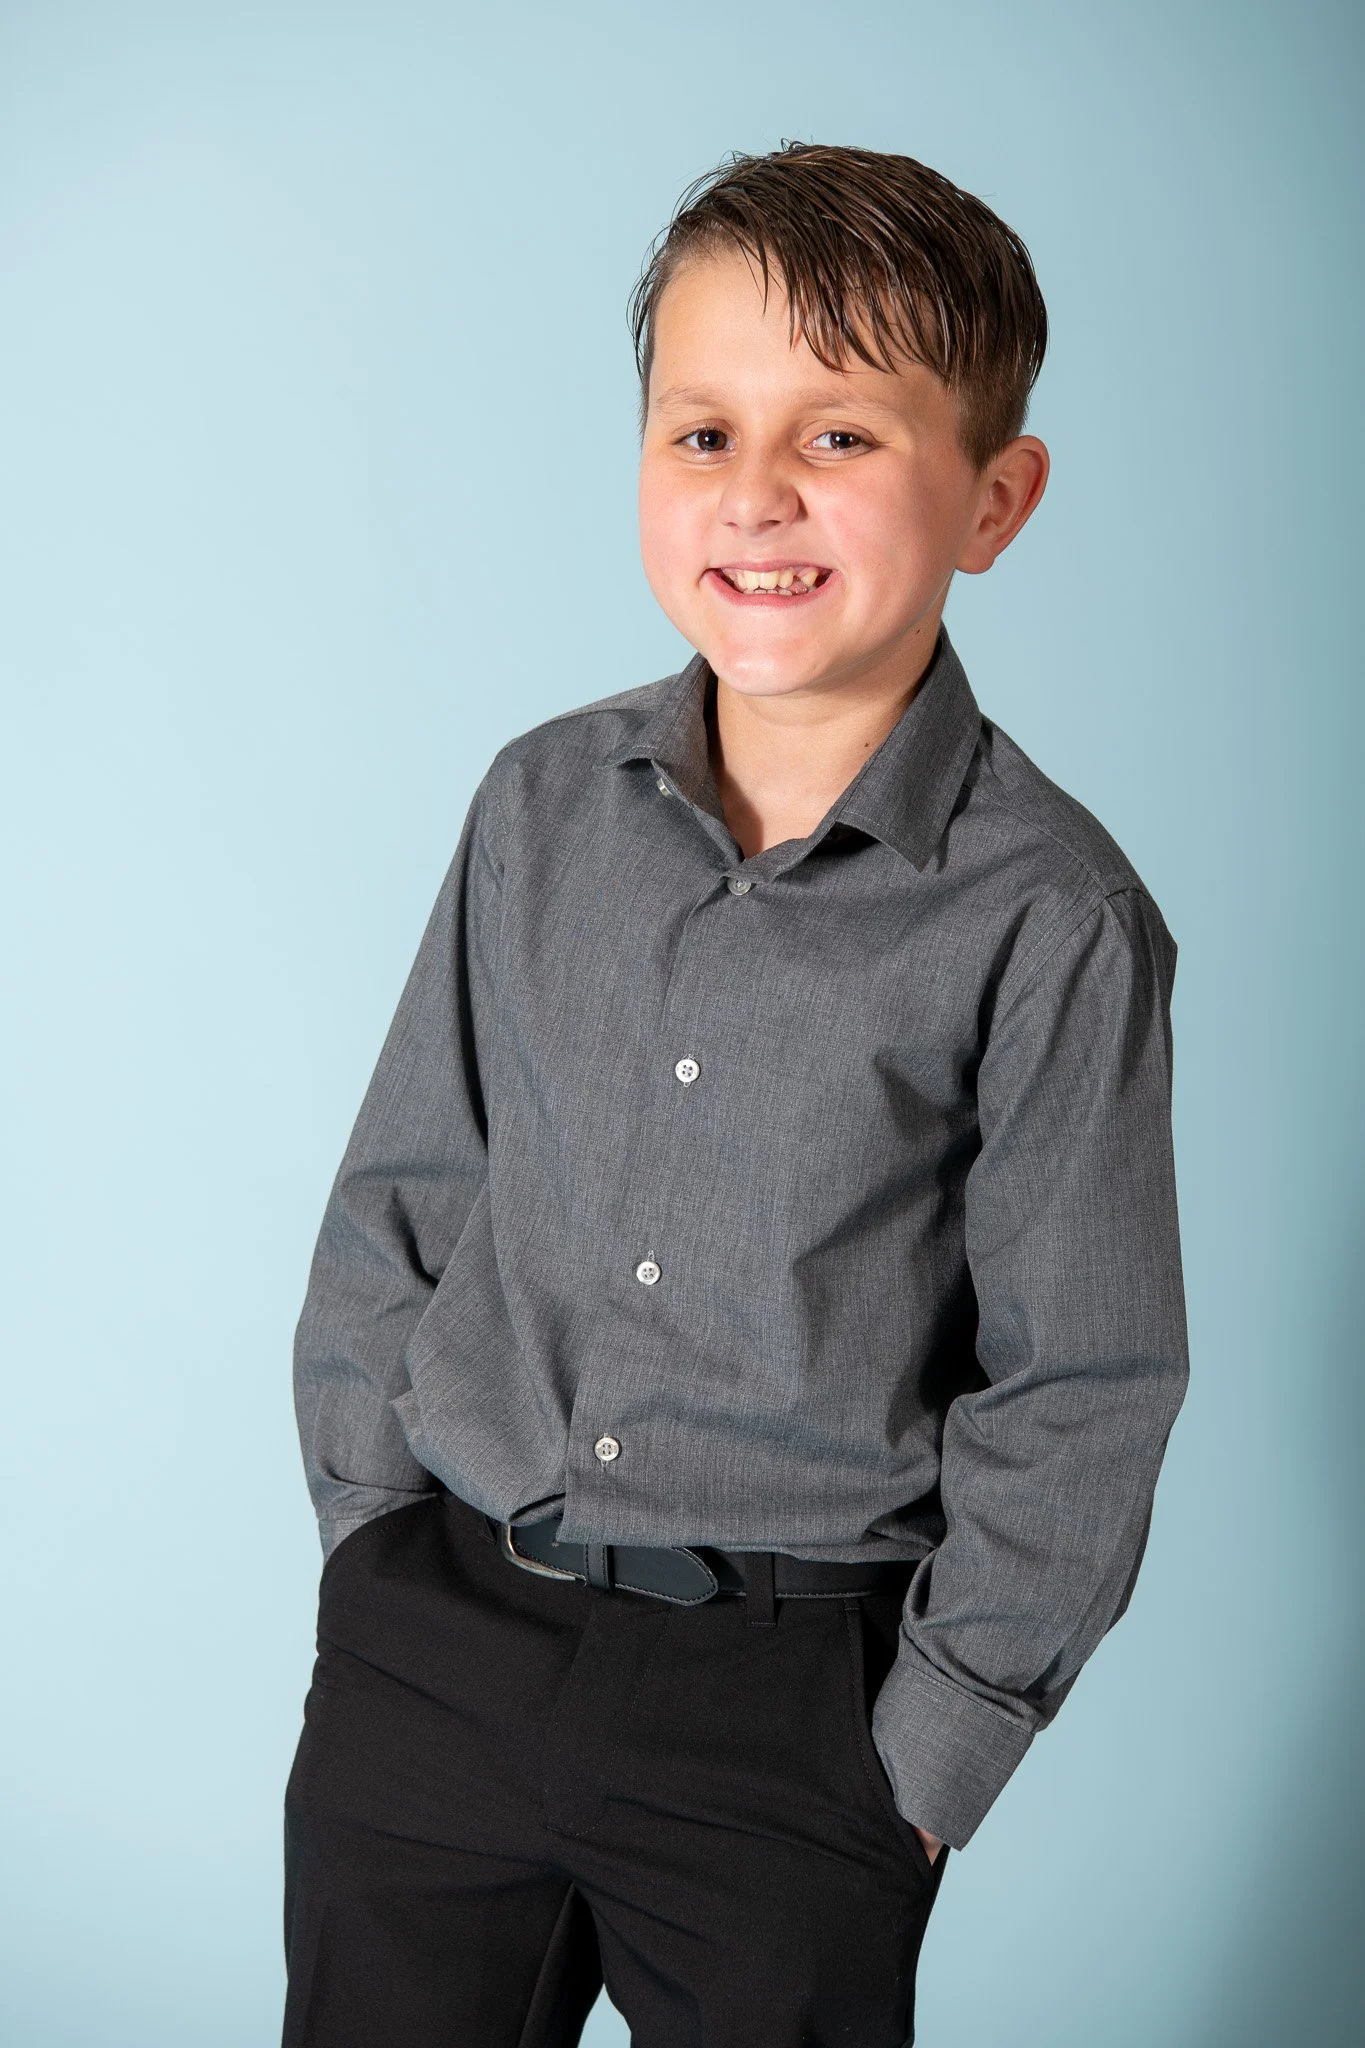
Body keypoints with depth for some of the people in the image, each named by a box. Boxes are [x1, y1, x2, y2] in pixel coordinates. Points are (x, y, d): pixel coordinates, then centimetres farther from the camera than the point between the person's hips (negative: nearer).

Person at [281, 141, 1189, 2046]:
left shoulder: (1052, 921, -12)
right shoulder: (543, 804, -1)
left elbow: (1076, 1395, -7)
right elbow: (399, 1206, 8)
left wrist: (927, 1760, -6)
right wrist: (373, 1539, 5)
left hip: (791, 1701, -3)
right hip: (430, 1645, 3)